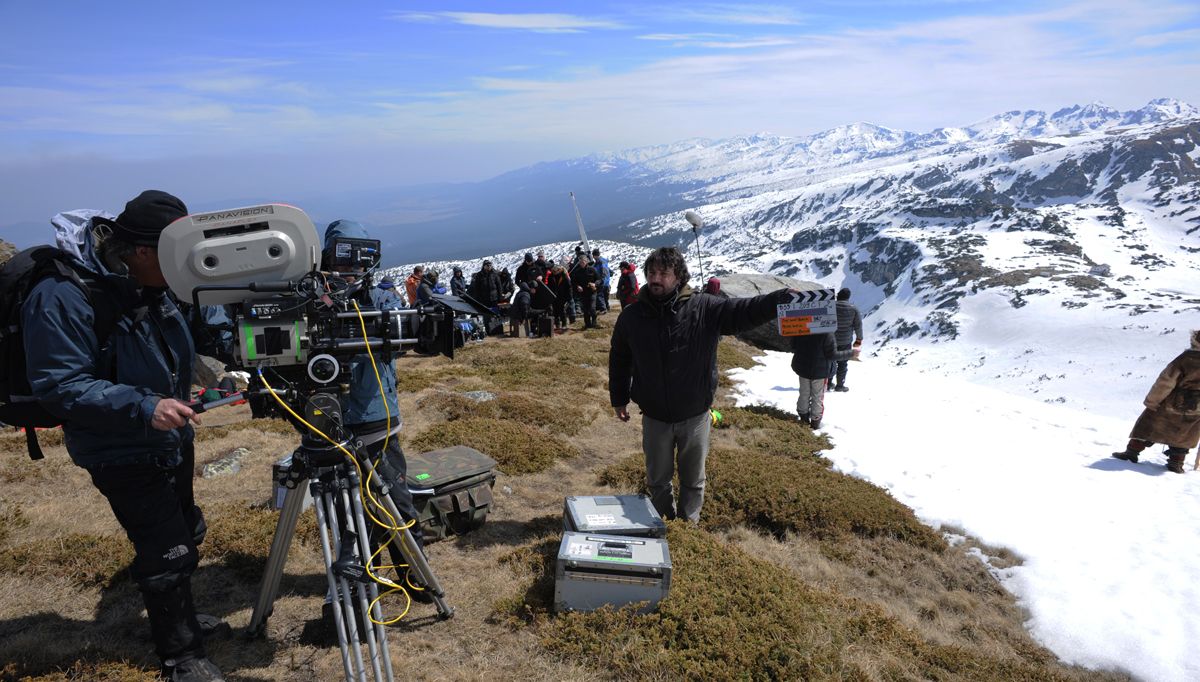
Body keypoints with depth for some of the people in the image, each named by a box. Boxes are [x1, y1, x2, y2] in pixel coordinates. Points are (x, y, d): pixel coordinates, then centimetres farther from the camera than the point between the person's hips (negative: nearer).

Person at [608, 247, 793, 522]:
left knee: (693, 479, 19)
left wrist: (783, 298, -40)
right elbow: (619, 360, 6)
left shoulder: (705, 309, -13)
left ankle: (689, 522, 43)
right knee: (658, 479, 21)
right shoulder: (632, 316, -8)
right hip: (654, 417, 2)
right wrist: (619, 399, 10)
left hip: (695, 416, -1)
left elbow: (744, 311, -23)